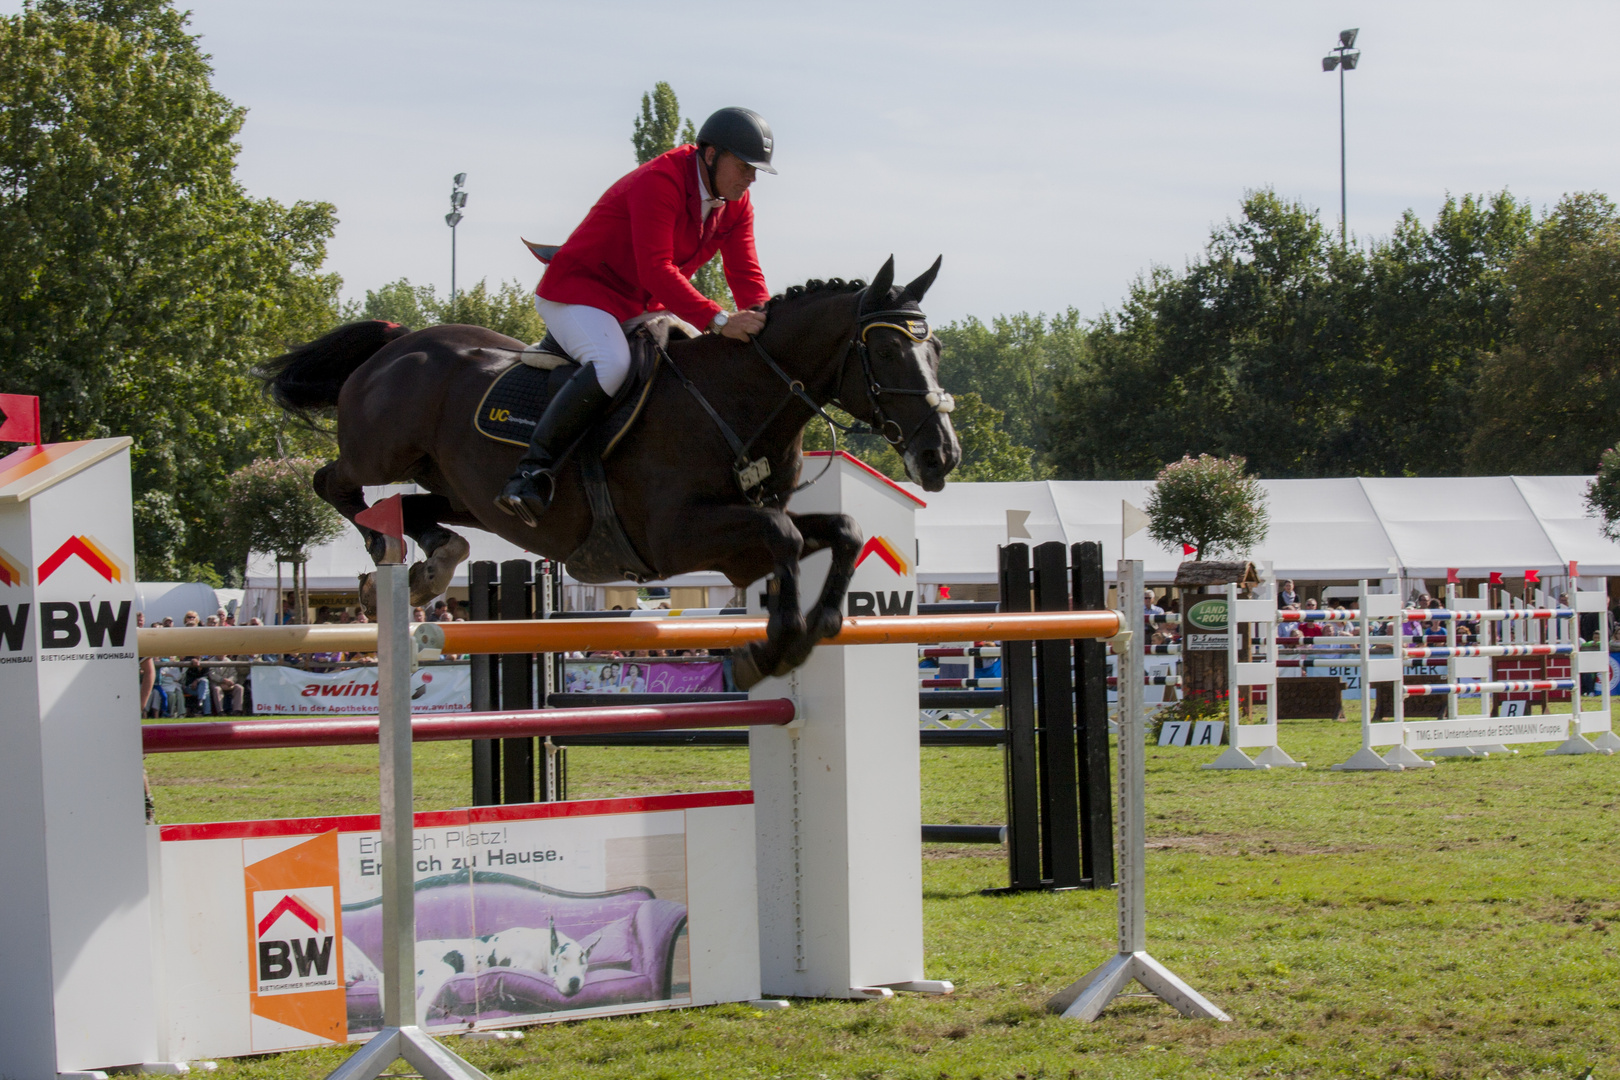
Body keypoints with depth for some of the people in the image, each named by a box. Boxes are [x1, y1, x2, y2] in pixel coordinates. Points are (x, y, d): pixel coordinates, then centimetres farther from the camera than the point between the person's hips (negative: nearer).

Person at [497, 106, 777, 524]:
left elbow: (745, 275, 1)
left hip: (641, 309, 10)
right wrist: (718, 320, -42)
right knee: (612, 365, -37)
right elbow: (656, 271, -34)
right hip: (578, 293, -10)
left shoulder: (735, 204, 2)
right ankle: (533, 470, -34)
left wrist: (764, 326, -20)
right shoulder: (659, 183, -26)